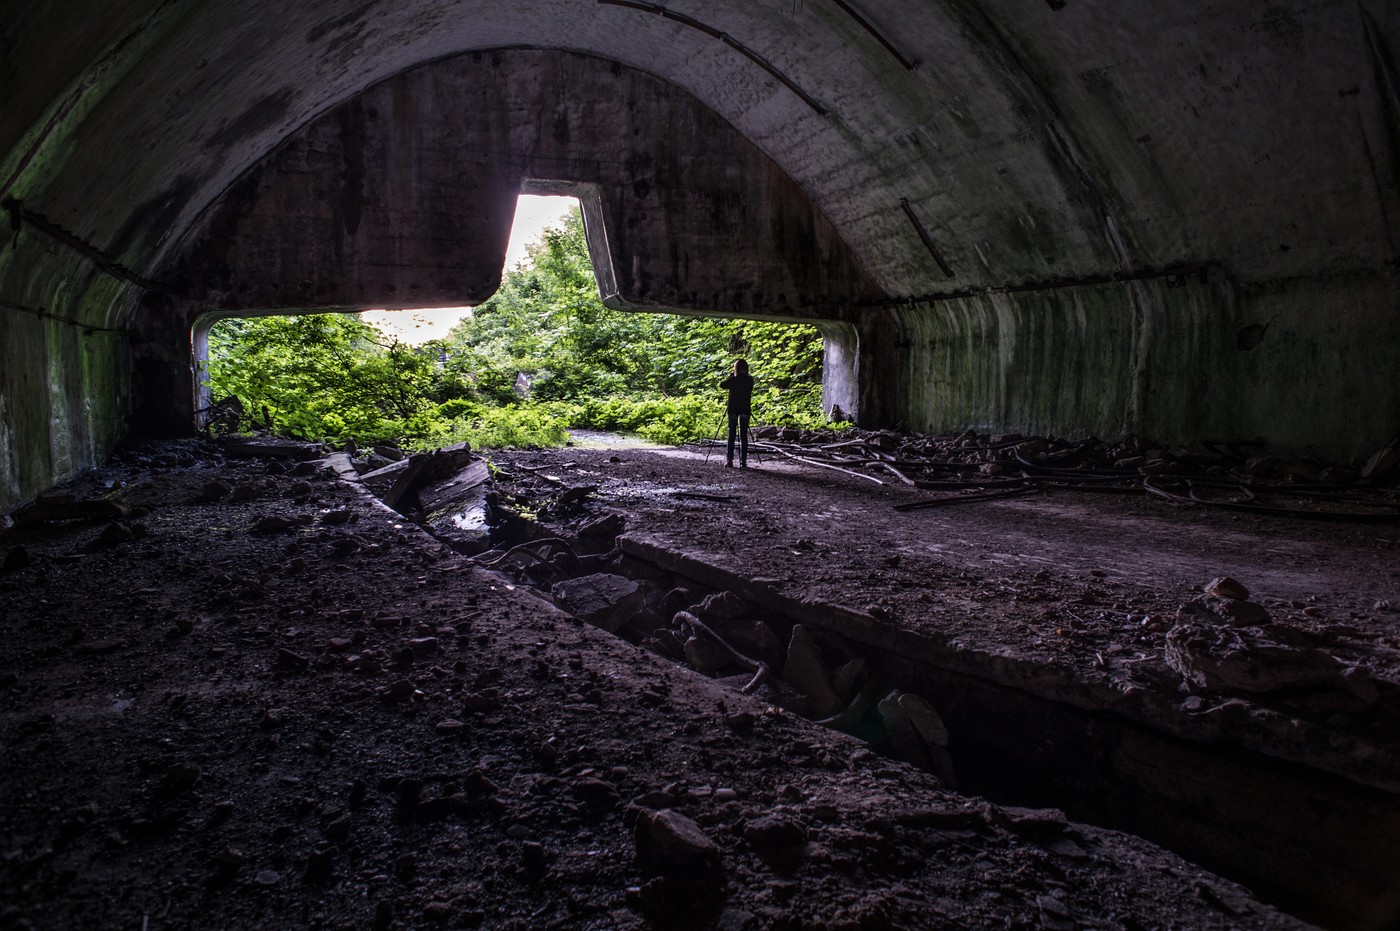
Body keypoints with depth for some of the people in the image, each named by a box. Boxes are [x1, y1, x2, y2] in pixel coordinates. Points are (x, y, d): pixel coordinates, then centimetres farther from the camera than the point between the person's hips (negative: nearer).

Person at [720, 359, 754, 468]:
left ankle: (730, 460, -1)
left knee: (731, 434, 3)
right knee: (744, 435, 5)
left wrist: (730, 375, 8)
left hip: (733, 409, -2)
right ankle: (743, 461, 1)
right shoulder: (750, 380, 0)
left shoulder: (733, 379, -8)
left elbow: (722, 385, 5)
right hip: (745, 409, 2)